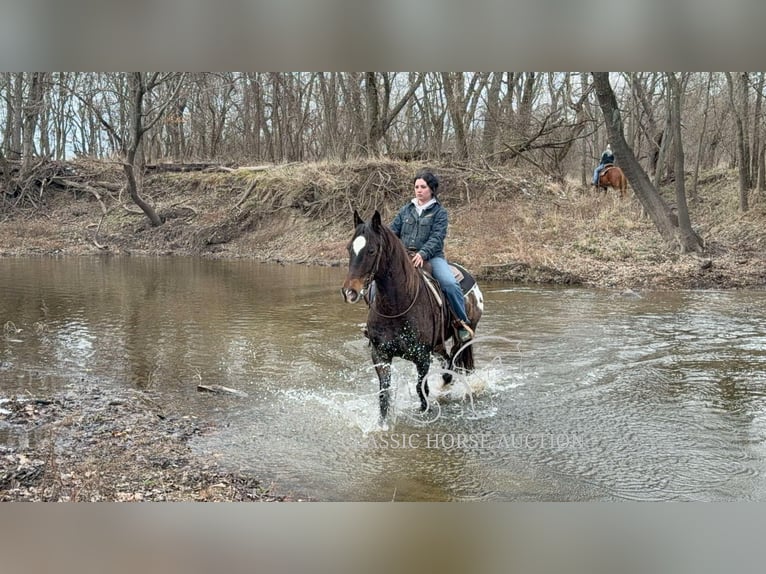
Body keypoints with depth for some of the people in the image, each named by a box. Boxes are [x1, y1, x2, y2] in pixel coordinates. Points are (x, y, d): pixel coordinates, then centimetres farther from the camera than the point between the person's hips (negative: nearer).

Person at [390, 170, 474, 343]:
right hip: (404, 256, 4)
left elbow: (437, 238, -10)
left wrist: (423, 254, -27)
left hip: (431, 257, -4)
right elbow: (393, 232, 13)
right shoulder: (406, 210, 15)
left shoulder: (439, 212, 3)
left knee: (450, 284, -28)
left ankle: (462, 322, -12)